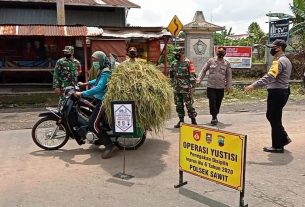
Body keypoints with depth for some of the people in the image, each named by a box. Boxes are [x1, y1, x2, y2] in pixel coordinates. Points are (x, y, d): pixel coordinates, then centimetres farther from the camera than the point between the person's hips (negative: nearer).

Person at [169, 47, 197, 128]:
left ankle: (193, 121, 12)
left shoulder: (188, 63, -8)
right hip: (177, 89, 6)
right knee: (179, 106, 10)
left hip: (186, 89, -6)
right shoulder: (174, 63, 10)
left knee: (189, 105, 0)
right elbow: (171, 74, 25)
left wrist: (192, 88, -15)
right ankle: (181, 121, 21)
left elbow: (192, 76, -11)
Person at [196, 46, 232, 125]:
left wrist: (229, 87, 5)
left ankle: (215, 116, 27)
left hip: (221, 87, 2)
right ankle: (214, 117, 0)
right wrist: (199, 79, -2)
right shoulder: (211, 61, 2)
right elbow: (203, 70, 7)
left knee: (218, 103, 9)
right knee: (212, 101, -10)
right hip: (210, 86, -2)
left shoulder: (227, 64, 5)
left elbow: (229, 76, 9)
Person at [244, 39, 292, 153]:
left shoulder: (279, 61, -17)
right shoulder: (286, 60, 16)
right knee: (271, 116, 19)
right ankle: (284, 138, 24)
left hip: (277, 93, -10)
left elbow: (270, 77, -30)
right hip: (282, 91, 10)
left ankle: (278, 146, 10)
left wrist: (253, 85, -34)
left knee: (274, 119, 0)